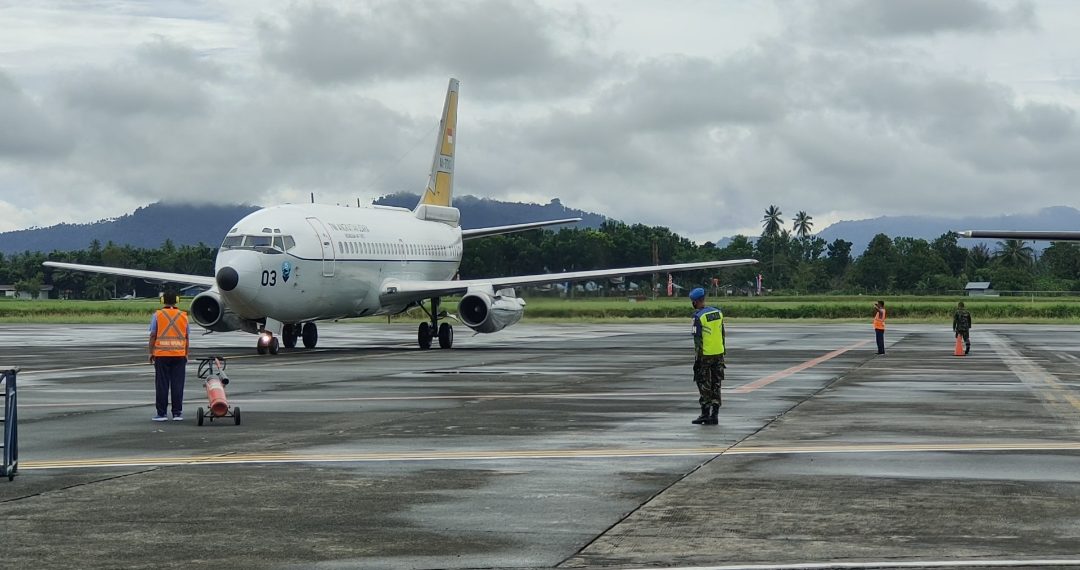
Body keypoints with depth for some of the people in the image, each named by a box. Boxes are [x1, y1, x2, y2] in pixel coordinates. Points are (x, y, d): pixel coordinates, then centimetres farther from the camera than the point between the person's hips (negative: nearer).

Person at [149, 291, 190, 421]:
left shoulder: (158, 315, -2)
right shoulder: (183, 316, 5)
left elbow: (153, 336, -3)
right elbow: (187, 337, 7)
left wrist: (151, 353, 5)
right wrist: (186, 354, 15)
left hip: (161, 355, -2)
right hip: (179, 355, 2)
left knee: (162, 385, 2)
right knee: (177, 385, 3)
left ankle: (161, 413, 2)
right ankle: (177, 413, 3)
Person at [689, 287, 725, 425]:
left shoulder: (698, 316, -14)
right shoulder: (718, 313, 7)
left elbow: (698, 340, -15)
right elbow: (723, 335, 12)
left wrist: (697, 359, -11)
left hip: (705, 355, -6)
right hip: (718, 353, 6)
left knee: (704, 384, 4)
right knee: (716, 385, 9)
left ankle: (705, 413, 5)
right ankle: (714, 415, 9)